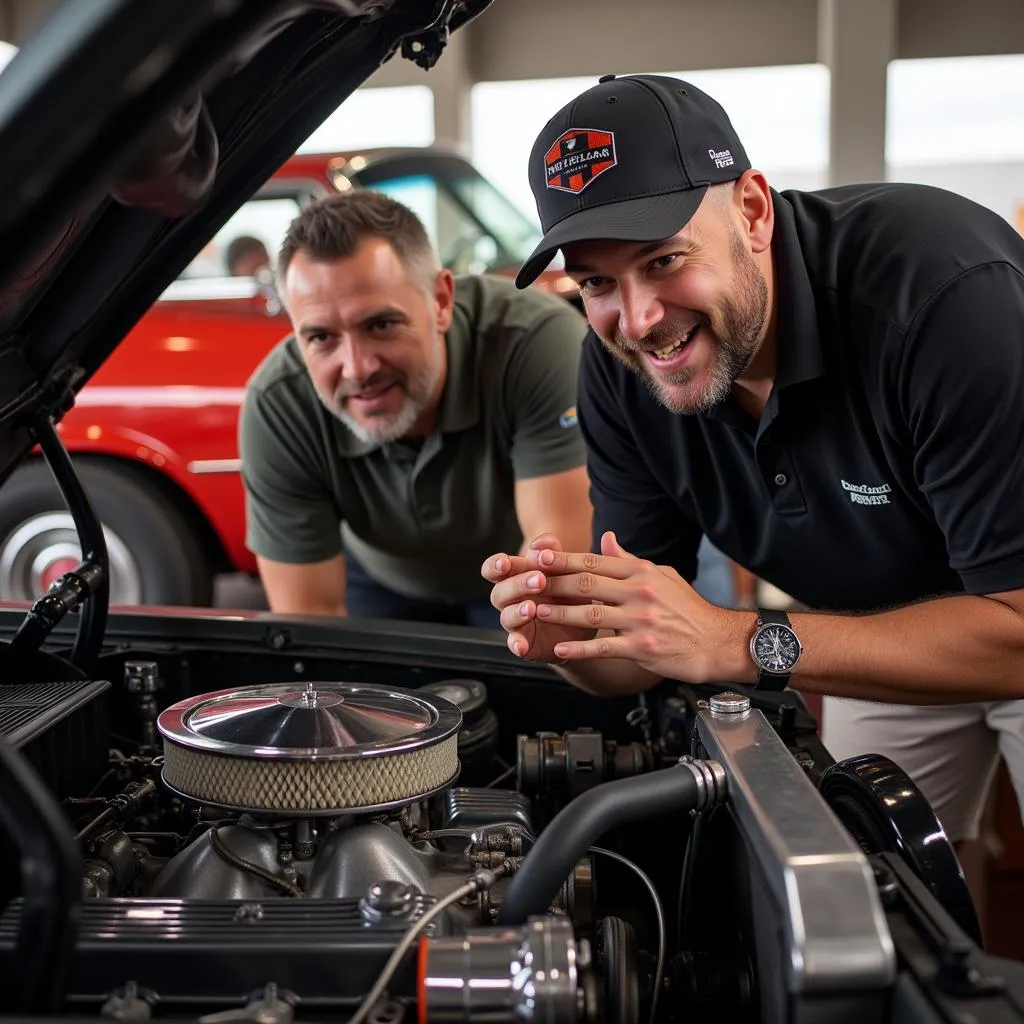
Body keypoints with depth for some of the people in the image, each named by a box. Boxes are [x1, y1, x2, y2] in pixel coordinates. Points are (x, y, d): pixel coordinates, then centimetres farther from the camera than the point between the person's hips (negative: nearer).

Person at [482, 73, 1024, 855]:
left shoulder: (947, 290, -35)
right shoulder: (618, 370, -18)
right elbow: (642, 657, -12)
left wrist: (741, 644, -40)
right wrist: (571, 640, -35)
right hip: (892, 641, 4)